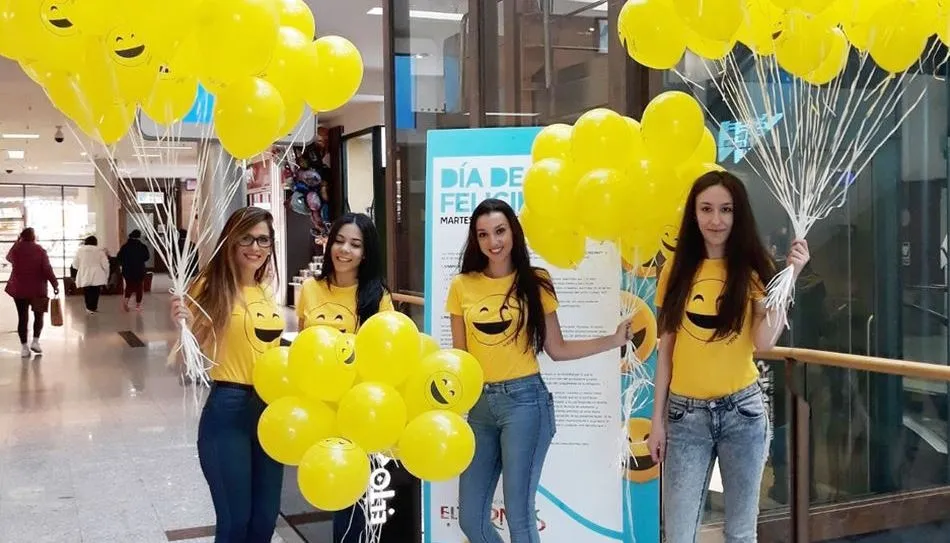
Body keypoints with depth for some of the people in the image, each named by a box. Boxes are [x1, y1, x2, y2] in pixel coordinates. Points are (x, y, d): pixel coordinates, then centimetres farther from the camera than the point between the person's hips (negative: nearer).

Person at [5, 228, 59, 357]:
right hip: (37, 288, -2)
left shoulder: (16, 249, 1)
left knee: (22, 317, 5)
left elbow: (9, 258, 25)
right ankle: (35, 341, 3)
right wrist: (55, 284, -5)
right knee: (38, 315, 15)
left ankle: (24, 347, 4)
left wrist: (17, 242, 24)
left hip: (19, 289, 2)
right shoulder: (40, 250, -7)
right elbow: (47, 269, -11)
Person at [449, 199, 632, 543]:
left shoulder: (535, 283, 0)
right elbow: (458, 354, 8)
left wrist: (615, 340, -7)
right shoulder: (462, 286, 4)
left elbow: (556, 349, 2)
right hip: (479, 403, 3)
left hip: (524, 400, -3)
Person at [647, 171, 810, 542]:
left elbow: (764, 342, -14)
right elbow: (666, 352, 5)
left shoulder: (752, 270, 1)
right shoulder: (677, 272, 4)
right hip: (685, 414, 1)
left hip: (742, 411, -1)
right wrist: (657, 419, 4)